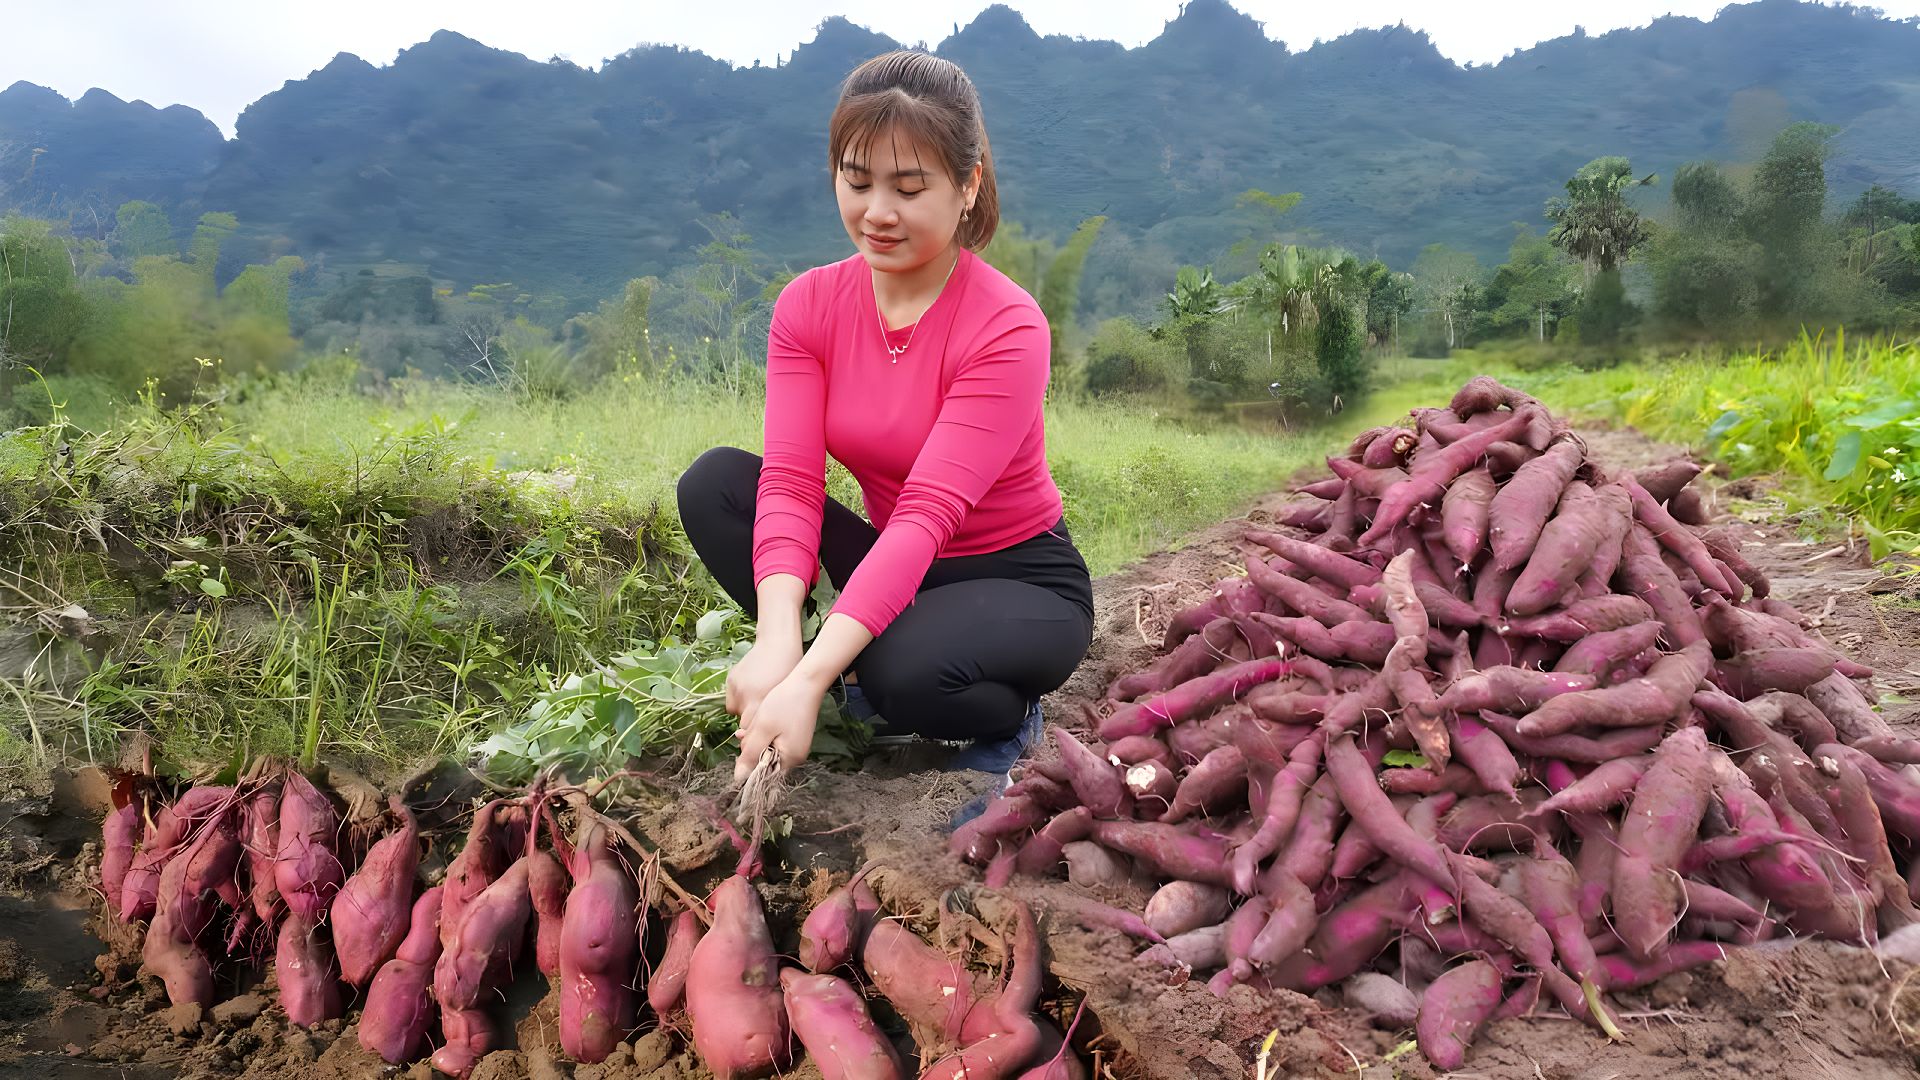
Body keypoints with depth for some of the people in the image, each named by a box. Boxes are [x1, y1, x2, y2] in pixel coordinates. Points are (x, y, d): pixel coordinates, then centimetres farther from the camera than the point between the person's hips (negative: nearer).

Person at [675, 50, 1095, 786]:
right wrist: (777, 642, -38)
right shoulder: (807, 306, -8)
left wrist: (810, 679, -43)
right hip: (897, 571, 5)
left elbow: (927, 514, -32)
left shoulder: (1006, 329, -23)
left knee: (905, 670, -37)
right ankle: (853, 680, -6)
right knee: (716, 482, -15)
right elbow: (790, 482, -20)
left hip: (1020, 582, -4)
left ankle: (1006, 715, 0)